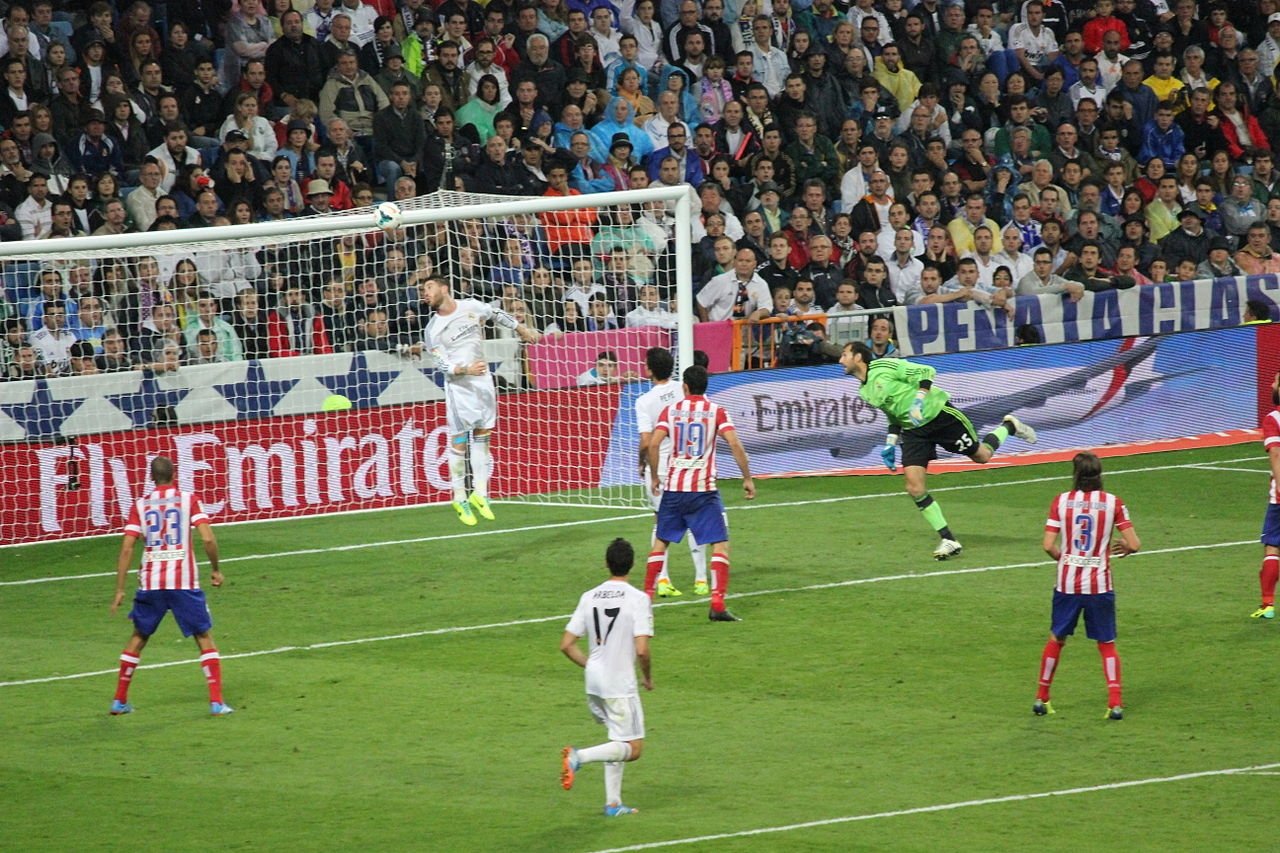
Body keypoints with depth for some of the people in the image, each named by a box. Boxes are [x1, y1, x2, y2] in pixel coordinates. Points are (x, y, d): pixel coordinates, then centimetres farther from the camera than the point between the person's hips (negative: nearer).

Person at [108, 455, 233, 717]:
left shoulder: (140, 505, 6)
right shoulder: (188, 499, 1)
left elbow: (126, 549, 0)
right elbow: (208, 539, -10)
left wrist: (120, 590, 3)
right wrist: (215, 569, 6)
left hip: (150, 583, 2)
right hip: (184, 582, -2)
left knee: (138, 638, 19)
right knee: (204, 638, 7)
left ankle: (119, 701, 22)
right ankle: (216, 702, -3)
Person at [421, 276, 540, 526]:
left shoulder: (471, 307, -1)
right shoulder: (433, 330, -7)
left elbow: (497, 314, 17)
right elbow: (443, 364, -9)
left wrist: (521, 329, 26)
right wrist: (465, 370, -26)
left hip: (483, 381, 3)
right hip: (458, 386, -3)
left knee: (482, 437, 5)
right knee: (458, 442, -4)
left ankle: (480, 494, 11)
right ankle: (460, 499, 4)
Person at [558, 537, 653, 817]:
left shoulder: (589, 597, 4)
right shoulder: (638, 599, -12)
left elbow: (566, 645, 4)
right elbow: (641, 650, -19)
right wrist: (648, 677, 0)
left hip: (594, 682, 6)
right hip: (620, 685, -6)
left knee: (618, 742, 21)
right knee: (632, 749, 1)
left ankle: (613, 803, 17)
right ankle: (579, 757, -20)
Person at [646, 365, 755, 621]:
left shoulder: (671, 410, 4)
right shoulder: (716, 412, 0)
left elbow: (653, 444, -6)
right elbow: (735, 444, -11)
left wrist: (654, 477, 5)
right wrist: (747, 478, -5)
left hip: (673, 487, 2)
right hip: (704, 489, -2)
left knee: (661, 541, 18)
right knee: (720, 544, 1)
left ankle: (646, 597, 20)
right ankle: (717, 605, -12)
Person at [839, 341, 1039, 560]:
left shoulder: (883, 367, -15)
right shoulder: (864, 392, 9)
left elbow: (926, 372, -17)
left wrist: (919, 399, -28)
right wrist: (890, 442, 13)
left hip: (938, 413, -7)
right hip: (913, 431, 7)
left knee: (982, 456, 4)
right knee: (915, 487, -10)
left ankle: (1009, 426, 37)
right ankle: (948, 541, -4)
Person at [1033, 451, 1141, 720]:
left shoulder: (1061, 501, -3)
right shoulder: (1113, 503, -4)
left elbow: (1048, 546, -8)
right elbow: (1134, 544, -7)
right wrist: (1124, 548, 16)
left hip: (1067, 584, 1)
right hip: (1100, 584, -1)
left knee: (1056, 638, 17)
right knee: (1106, 644, 10)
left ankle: (1041, 698, 23)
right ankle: (1115, 703, -1)